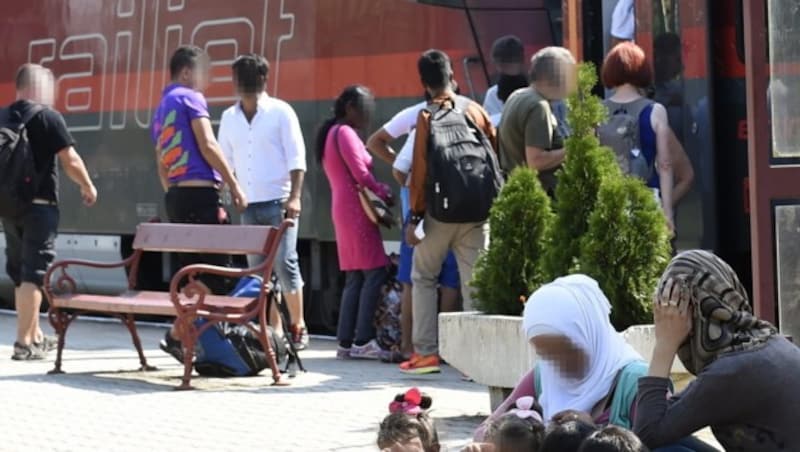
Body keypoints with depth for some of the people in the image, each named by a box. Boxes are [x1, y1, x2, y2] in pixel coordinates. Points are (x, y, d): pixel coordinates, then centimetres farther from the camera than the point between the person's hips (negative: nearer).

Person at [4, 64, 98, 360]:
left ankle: (36, 337, 26)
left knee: (20, 272, 15)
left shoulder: (5, 117, 8)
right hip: (39, 204, -6)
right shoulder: (47, 116, -10)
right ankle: (24, 343, -9)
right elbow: (70, 160, -11)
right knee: (34, 272, -5)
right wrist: (88, 187, 5)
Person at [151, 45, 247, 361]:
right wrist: (234, 186, -9)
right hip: (199, 191, -9)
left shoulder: (161, 109, 23)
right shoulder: (190, 98, -2)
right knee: (216, 270, -10)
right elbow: (207, 145, -12)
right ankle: (179, 333, -16)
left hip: (175, 195, 9)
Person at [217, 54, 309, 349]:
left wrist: (295, 197, -16)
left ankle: (298, 327, 2)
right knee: (258, 270, 4)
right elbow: (224, 162, 15)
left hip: (278, 202, -5)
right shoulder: (229, 118, 12)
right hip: (248, 204, 5)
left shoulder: (280, 112, -1)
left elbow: (296, 158, -6)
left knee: (284, 264, -9)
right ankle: (272, 330, 10)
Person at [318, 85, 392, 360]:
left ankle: (345, 342, 5)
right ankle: (363, 341, -14)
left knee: (354, 278, 8)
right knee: (375, 273, -11)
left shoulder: (331, 134, 21)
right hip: (356, 210, -10)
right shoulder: (345, 133, -10)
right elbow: (361, 175, -16)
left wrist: (378, 193, 6)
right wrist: (385, 193, -2)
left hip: (343, 211, 10)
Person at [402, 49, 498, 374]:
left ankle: (426, 351, 7)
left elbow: (419, 171, -8)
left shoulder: (427, 117, -7)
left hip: (440, 212, -2)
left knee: (423, 277, 13)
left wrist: (415, 216, -3)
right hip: (477, 212, 2)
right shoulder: (475, 110, 3)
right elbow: (497, 151, 8)